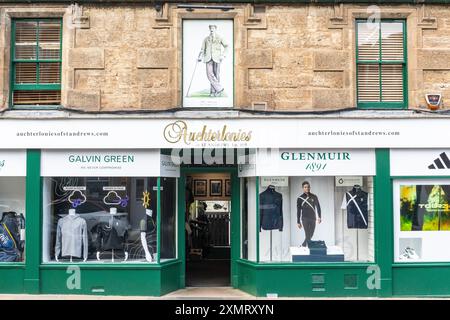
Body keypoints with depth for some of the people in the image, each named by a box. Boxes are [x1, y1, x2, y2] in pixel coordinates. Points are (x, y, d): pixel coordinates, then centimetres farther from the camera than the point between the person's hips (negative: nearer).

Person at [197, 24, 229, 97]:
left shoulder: (219, 38, 6)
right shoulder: (206, 39, 13)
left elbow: (226, 46, 5)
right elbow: (203, 49, 12)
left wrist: (223, 55, -8)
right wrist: (200, 57, -2)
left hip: (216, 58, -2)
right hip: (208, 58, 2)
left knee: (216, 74, -3)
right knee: (209, 74, -12)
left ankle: (213, 91, 3)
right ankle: (219, 88, -4)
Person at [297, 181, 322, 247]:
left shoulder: (314, 197, 8)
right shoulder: (300, 198, 3)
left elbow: (318, 207, 7)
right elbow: (298, 211, 6)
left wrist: (319, 217, -6)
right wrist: (298, 222, 4)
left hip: (313, 219, 3)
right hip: (305, 219, -3)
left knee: (311, 235, 6)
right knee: (307, 235, -14)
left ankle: (303, 245, 23)